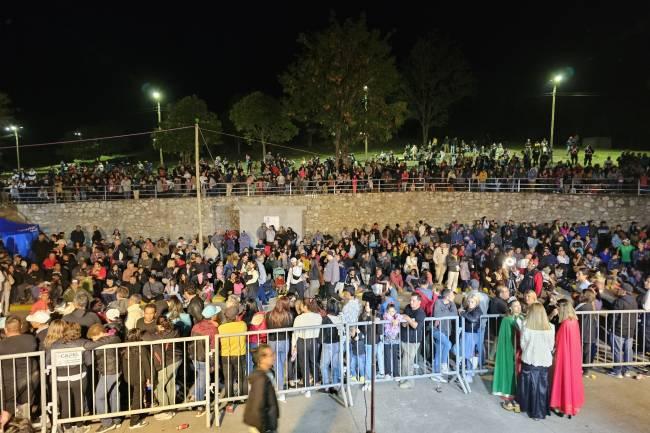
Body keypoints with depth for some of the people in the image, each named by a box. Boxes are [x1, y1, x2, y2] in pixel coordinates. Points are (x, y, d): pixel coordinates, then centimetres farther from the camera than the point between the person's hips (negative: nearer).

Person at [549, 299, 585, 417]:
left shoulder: (565, 324, -23)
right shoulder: (574, 321, 1)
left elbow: (561, 344, -18)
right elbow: (570, 341, 10)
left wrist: (556, 357, -10)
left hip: (565, 356, -8)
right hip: (574, 355, 8)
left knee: (564, 379, 5)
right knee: (572, 377, 18)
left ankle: (564, 405, 17)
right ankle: (574, 403, 30)